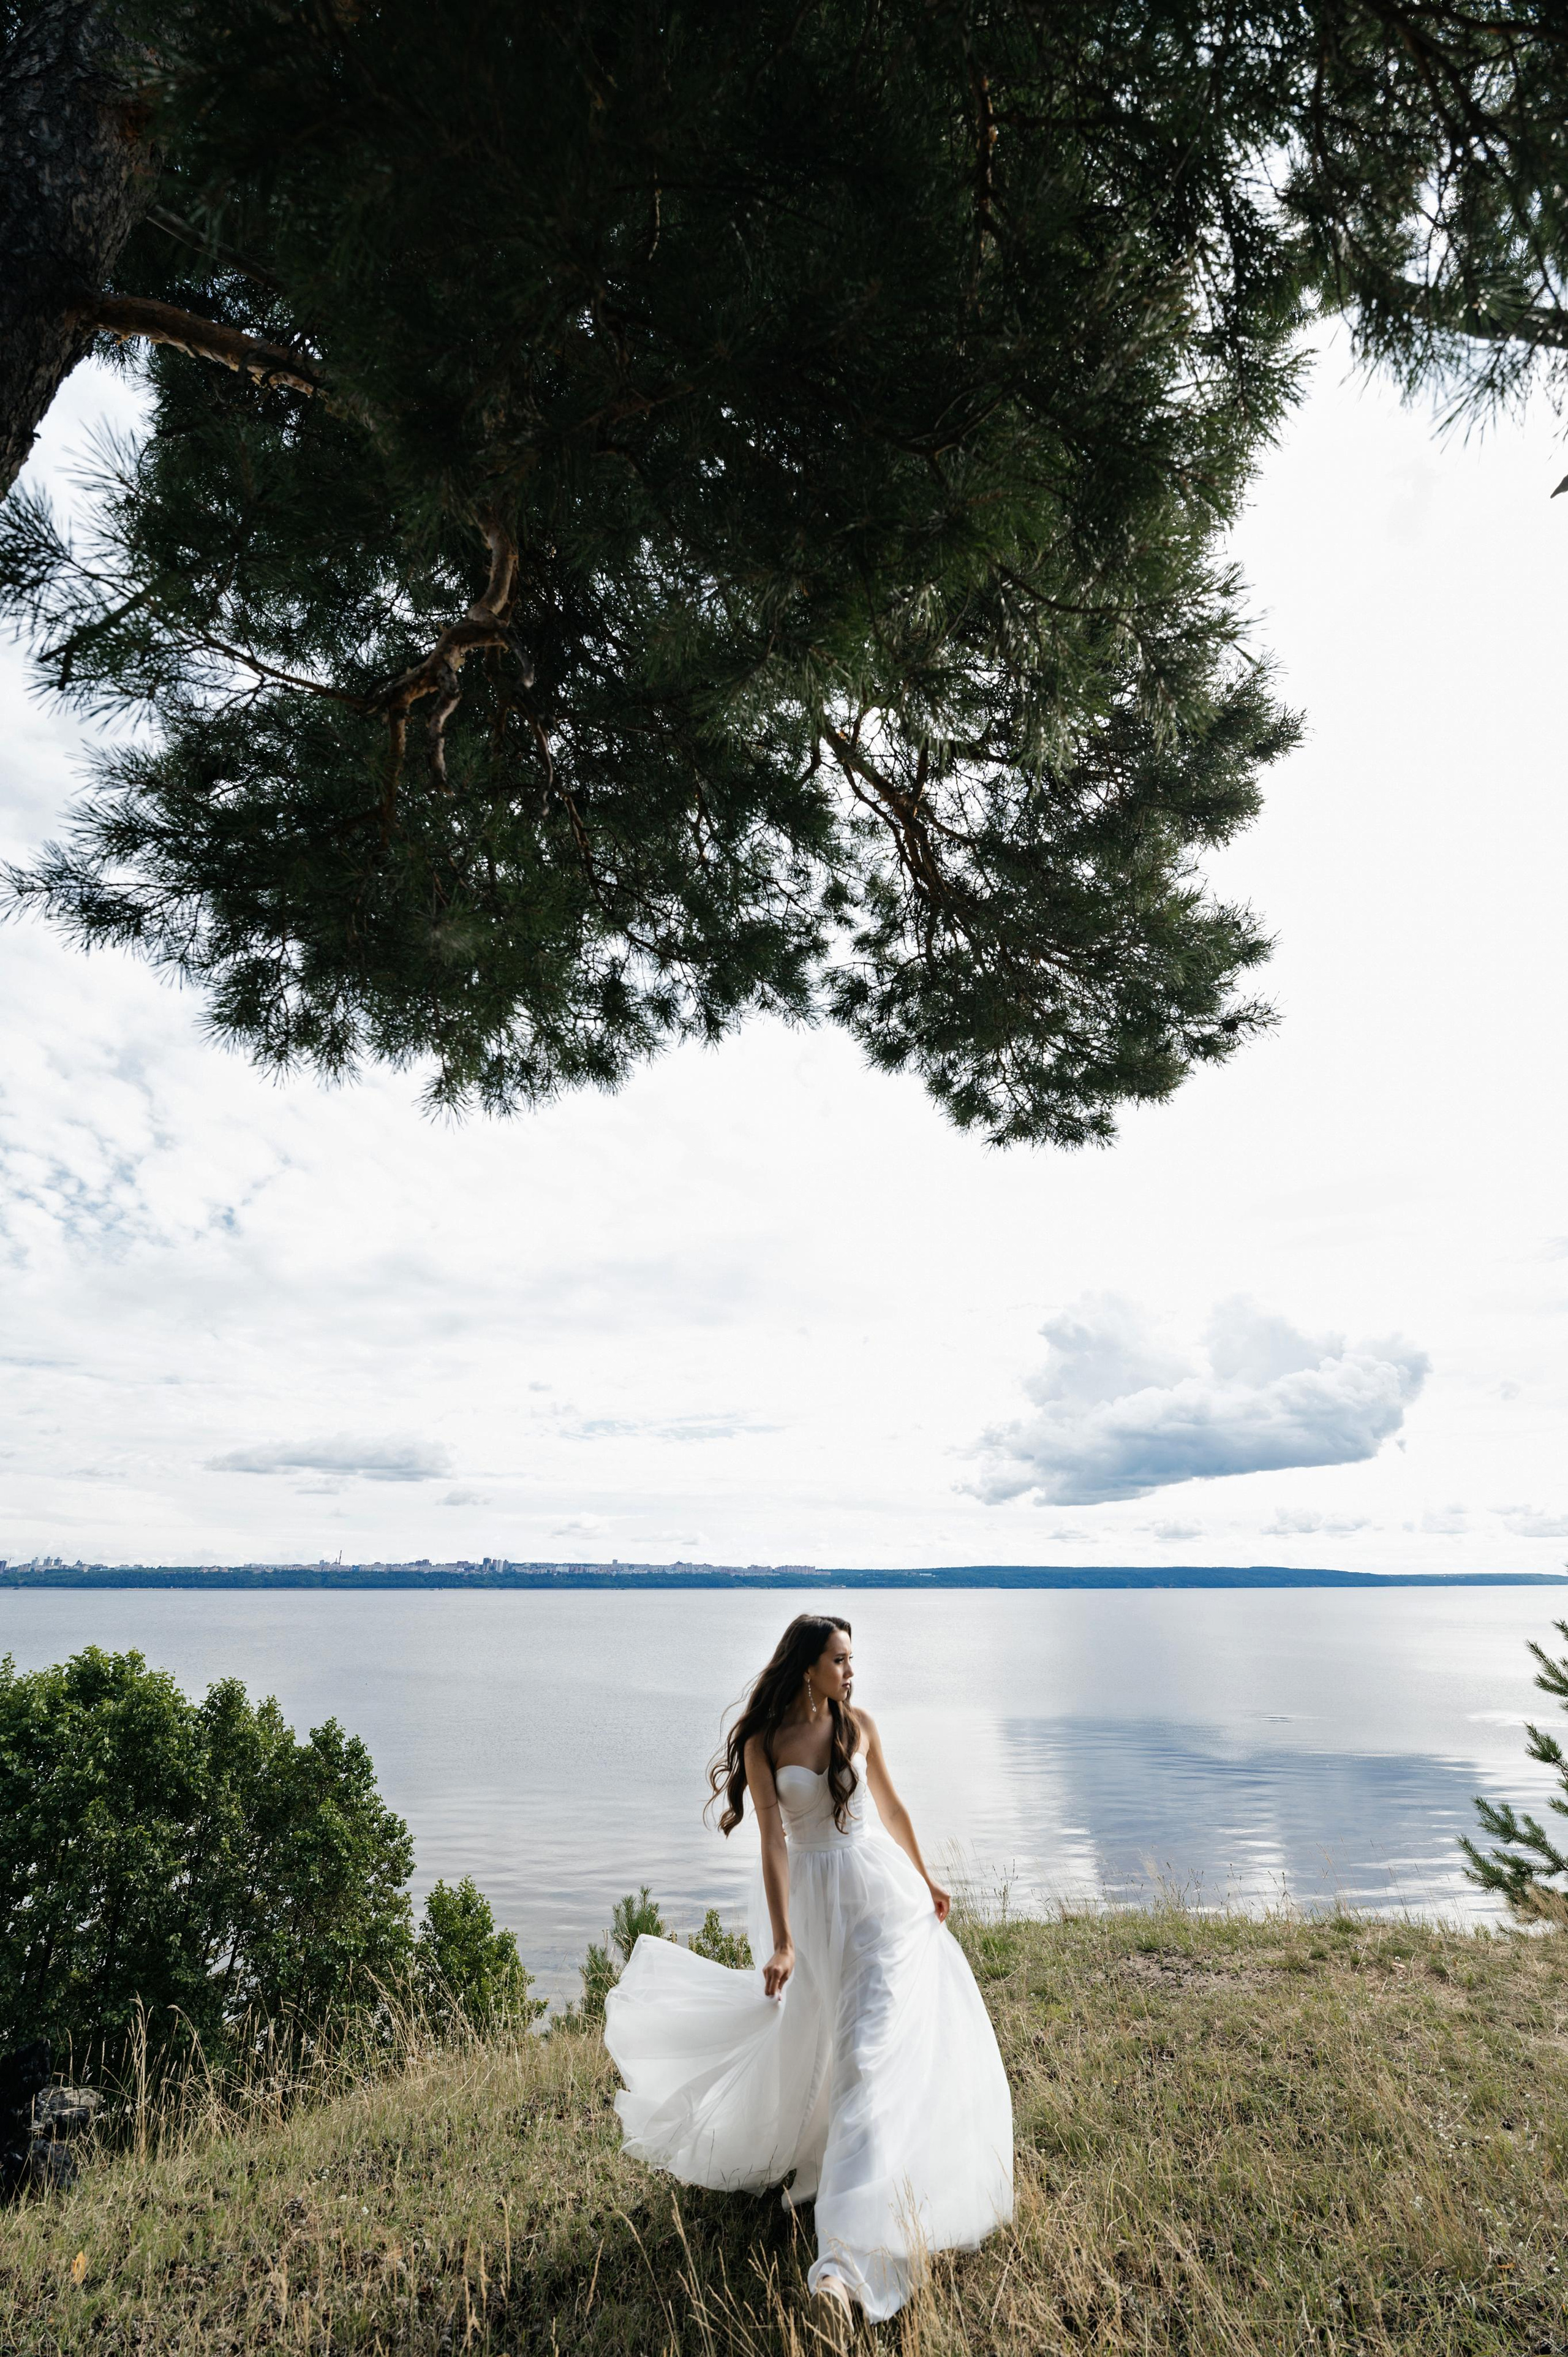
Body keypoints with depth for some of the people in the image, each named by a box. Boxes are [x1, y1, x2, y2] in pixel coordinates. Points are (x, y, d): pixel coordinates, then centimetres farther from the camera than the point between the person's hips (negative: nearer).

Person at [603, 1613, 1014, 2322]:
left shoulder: (859, 1724, -3)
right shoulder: (762, 1744, -11)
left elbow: (891, 1807, 9)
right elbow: (773, 1844, -13)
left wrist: (925, 1880, 17)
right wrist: (783, 1942, -16)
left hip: (880, 1890, 1)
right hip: (814, 1899, -1)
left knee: (873, 2054, -4)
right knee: (806, 2045, 15)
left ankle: (851, 2254, 3)